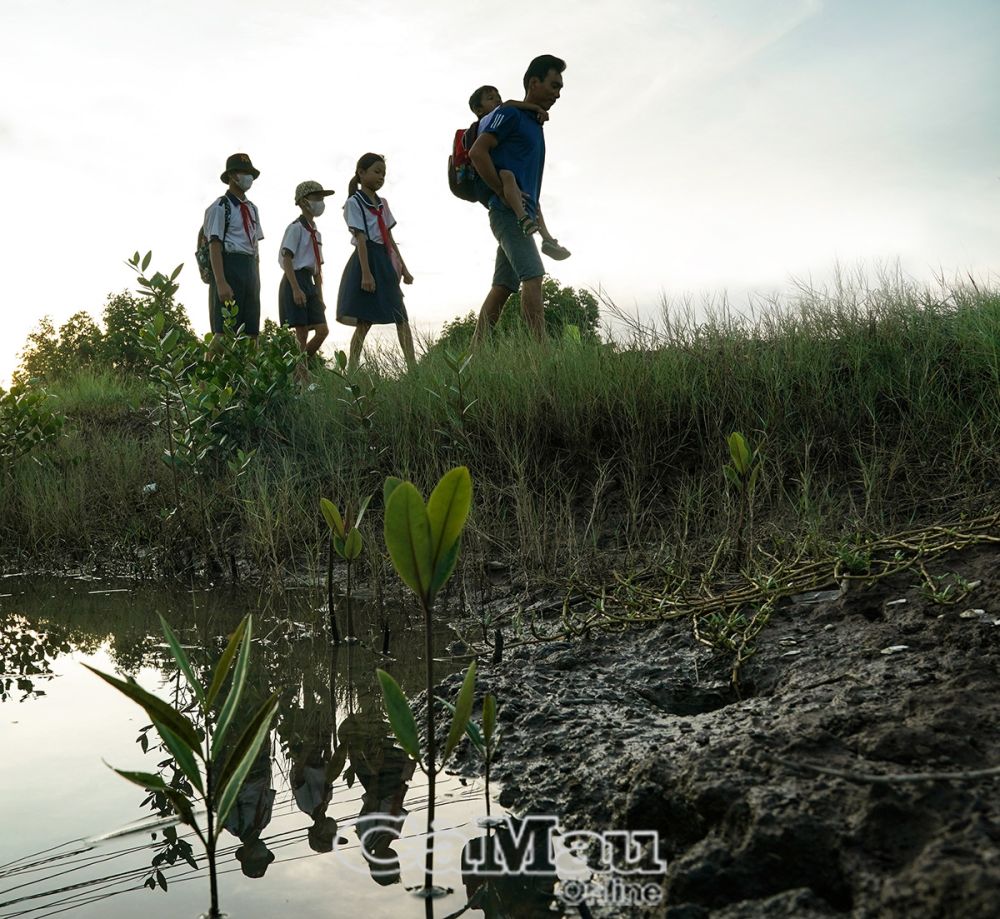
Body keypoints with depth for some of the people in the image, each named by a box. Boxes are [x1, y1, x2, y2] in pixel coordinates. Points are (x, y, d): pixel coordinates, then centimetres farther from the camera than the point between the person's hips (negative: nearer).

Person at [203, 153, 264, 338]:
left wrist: (257, 280, 14)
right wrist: (221, 283, -20)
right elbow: (215, 246, -11)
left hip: (250, 269, 7)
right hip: (228, 266, -7)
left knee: (251, 333, 4)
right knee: (226, 334, -11)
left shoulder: (252, 208, 19)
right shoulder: (220, 207, -4)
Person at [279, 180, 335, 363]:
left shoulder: (315, 233, 17)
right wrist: (296, 289, -23)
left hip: (309, 283, 8)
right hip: (295, 280, -8)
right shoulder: (296, 228, -8)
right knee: (302, 334, -8)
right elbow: (287, 259, -15)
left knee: (323, 330, -1)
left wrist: (320, 296, 16)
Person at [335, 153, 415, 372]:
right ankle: (352, 368, 0)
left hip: (385, 262, 7)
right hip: (367, 259, -7)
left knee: (401, 319, 2)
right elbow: (361, 239, -14)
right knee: (365, 323, -6)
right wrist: (366, 273, -21)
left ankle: (413, 367, 1)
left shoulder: (382, 204, 16)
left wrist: (403, 268, 15)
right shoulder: (354, 203, -6)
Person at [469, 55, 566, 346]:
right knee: (532, 276, -20)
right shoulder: (510, 114, -4)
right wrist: (503, 192, -15)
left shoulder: (534, 124, 23)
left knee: (502, 288, 6)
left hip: (522, 215, 9)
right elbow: (477, 152, -15)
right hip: (508, 212, -9)